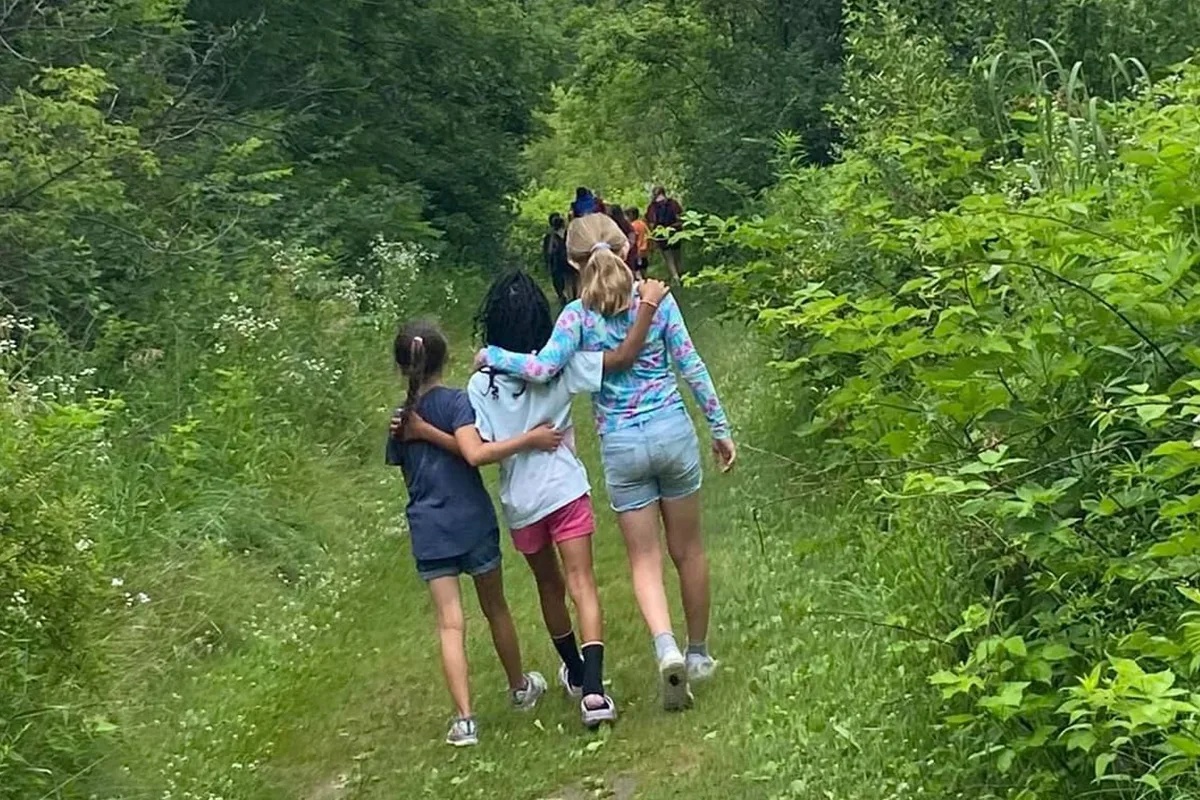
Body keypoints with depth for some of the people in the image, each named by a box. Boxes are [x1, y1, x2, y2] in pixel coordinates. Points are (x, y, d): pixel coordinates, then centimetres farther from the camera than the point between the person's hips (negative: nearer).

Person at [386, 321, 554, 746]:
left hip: (428, 532, 2)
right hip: (472, 522, -2)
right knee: (495, 608, 17)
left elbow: (406, 469, 11)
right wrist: (530, 438, -22)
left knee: (450, 623, -1)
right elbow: (475, 453, -24)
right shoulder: (458, 401, -9)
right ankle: (520, 688, 36)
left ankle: (464, 719, -9)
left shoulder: (400, 420, 5)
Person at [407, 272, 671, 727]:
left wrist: (425, 433, -11)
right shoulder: (560, 365, -6)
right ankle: (593, 689, -20)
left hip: (520, 503, 2)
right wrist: (649, 304, -5)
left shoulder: (481, 384, -7)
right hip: (565, 491, -2)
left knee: (549, 585, 21)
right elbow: (623, 357, -10)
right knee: (581, 584, -5)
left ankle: (576, 673, 39)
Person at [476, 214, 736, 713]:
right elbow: (692, 367, -2)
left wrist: (492, 355, -6)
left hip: (621, 446, -1)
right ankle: (698, 653, 29)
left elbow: (543, 368, -23)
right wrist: (720, 428, 6)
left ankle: (666, 649, -15)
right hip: (673, 431, 1)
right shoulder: (657, 299, -3)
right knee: (687, 549, 16)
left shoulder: (578, 315, -9)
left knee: (644, 558, 8)